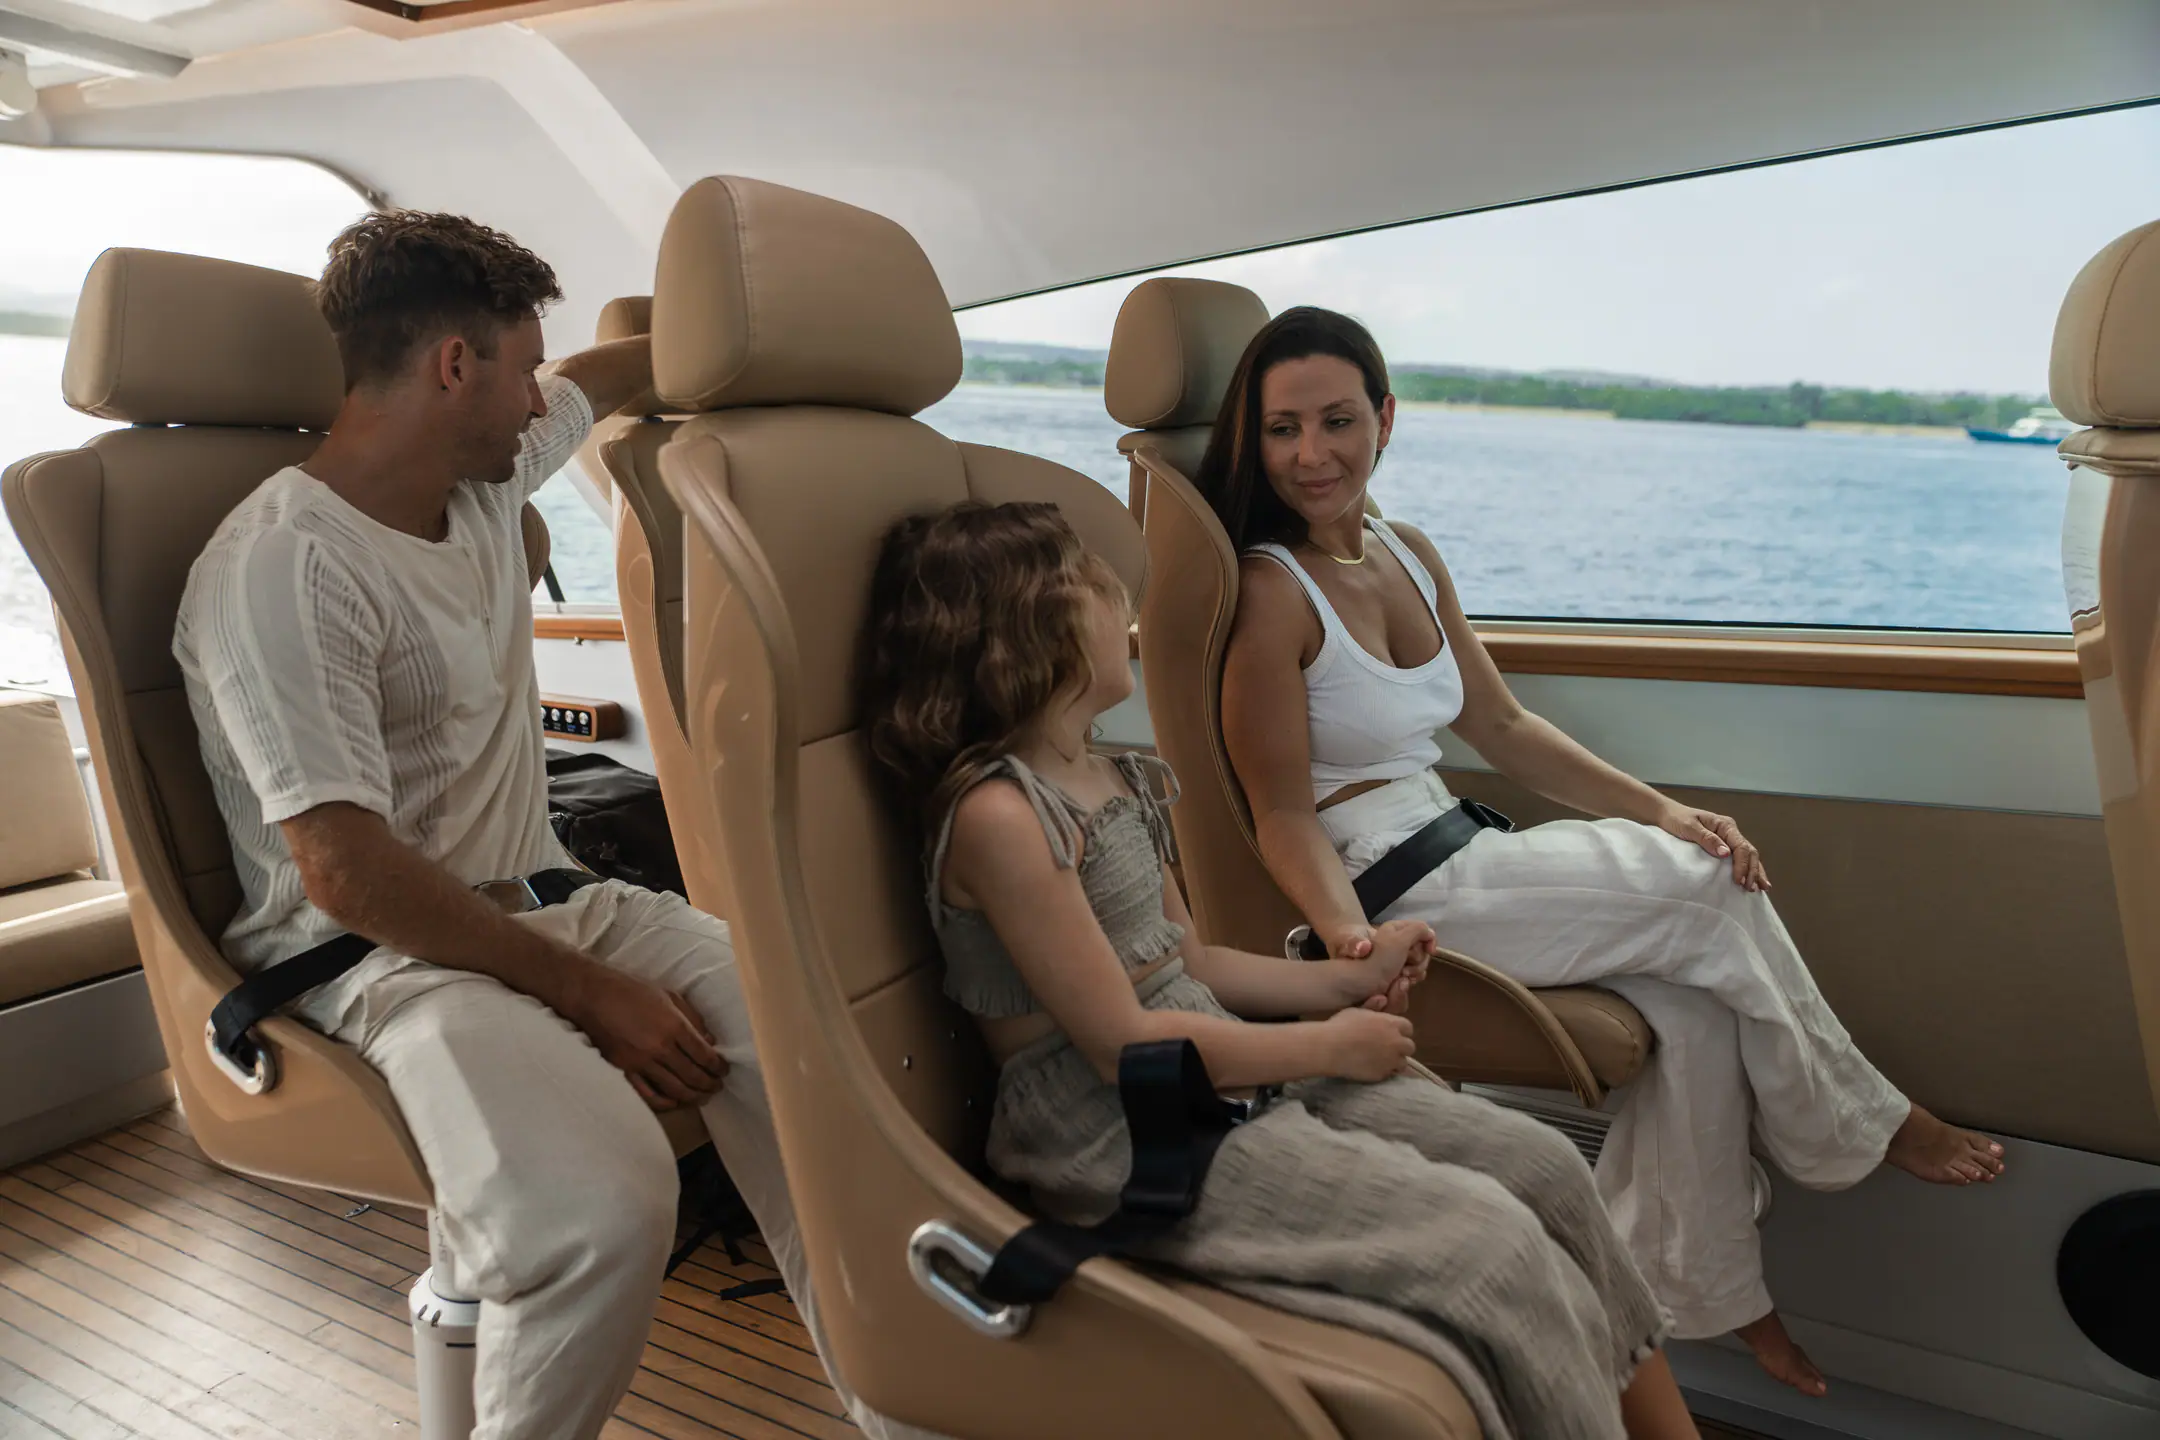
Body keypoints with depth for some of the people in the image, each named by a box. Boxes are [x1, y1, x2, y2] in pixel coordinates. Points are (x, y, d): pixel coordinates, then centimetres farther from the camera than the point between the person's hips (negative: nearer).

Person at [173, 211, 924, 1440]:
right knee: (601, 1203, -36)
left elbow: (606, 375, 30)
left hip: (543, 900, 8)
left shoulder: (491, 474, 8)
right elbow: (348, 875, -21)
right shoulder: (283, 569, -16)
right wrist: (590, 990, -20)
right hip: (379, 954, -7)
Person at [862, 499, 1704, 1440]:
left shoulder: (1118, 786, 9)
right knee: (1497, 1247, -16)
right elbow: (1123, 1043, -19)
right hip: (1127, 1145, -9)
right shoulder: (997, 815, -20)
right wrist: (1329, 1046, -11)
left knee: (1543, 1166, 3)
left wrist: (1346, 979, 7)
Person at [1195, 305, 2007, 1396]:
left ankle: (1704, 1294, 10)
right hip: (1384, 898, -7)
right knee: (1710, 889, -10)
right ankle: (1855, 1126, 15)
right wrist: (1349, 934, -34)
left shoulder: (1410, 557, 10)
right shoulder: (1269, 591, -14)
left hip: (1456, 863, 7)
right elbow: (1284, 817, -16)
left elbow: (1502, 726, 13)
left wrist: (1660, 809, 4)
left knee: (1690, 1000, -10)